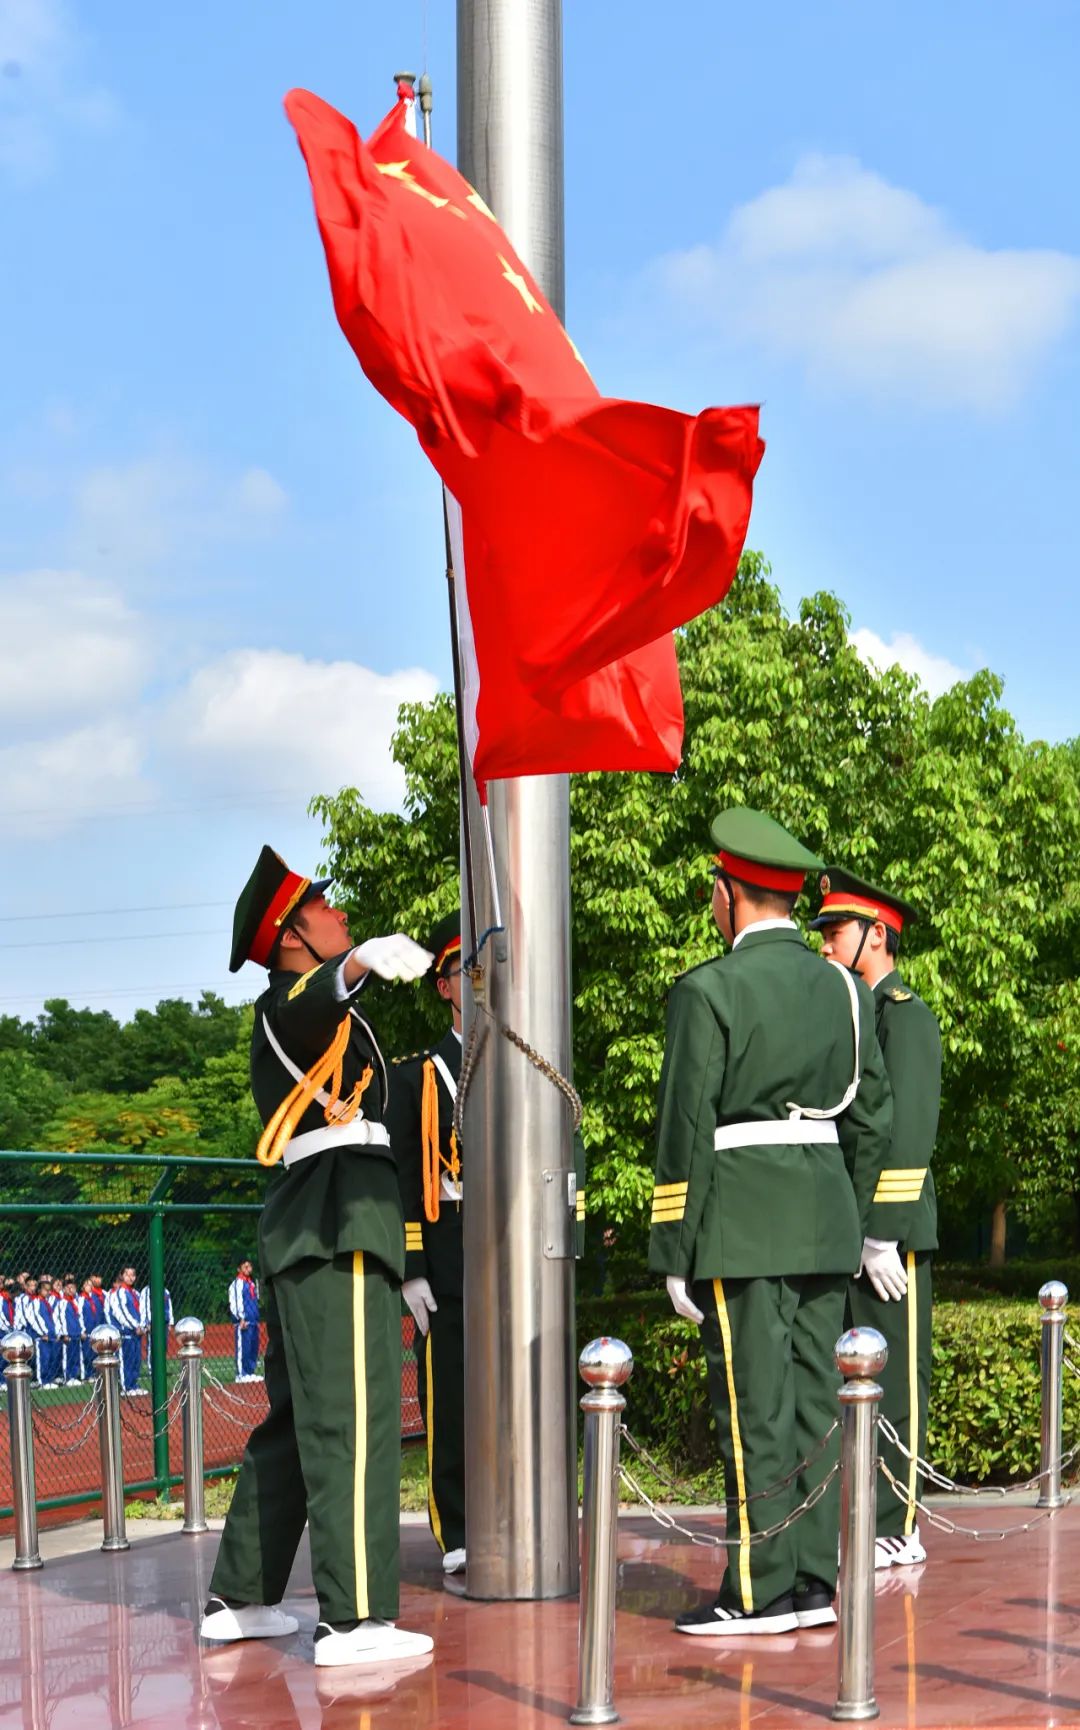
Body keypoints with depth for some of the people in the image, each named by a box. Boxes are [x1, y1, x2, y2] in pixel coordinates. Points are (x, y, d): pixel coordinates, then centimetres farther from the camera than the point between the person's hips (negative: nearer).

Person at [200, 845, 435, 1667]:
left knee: (297, 1418, 15)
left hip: (303, 1230, 11)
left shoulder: (328, 1017, 25)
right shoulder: (290, 1002, -8)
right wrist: (360, 962, -53)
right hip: (338, 1224, -11)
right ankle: (354, 1618, -17)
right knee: (353, 1415, -14)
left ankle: (240, 1598, 20)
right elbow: (309, 1004, -34)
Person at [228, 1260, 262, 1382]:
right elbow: (235, 1302, -14)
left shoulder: (253, 1282, 20)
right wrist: (241, 1319, -20)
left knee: (254, 1348, 9)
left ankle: (250, 1373, 15)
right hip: (242, 1322, -8)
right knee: (242, 1348, -9)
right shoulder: (237, 1283, -7)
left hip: (253, 1321, 8)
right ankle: (241, 1374, -9)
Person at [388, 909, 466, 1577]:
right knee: (451, 1391, -1)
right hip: (451, 1253, -2)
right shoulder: (418, 1076, 7)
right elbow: (403, 1178, 2)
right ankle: (459, 1535, 5)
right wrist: (412, 1268, -6)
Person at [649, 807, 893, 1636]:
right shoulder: (845, 988, 11)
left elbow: (686, 1128, -10)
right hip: (824, 1216, 6)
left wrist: (676, 1254, -6)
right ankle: (815, 1581, 13)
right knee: (812, 1400, 9)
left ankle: (762, 1591, -1)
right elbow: (873, 1118, 12)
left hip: (741, 1224, -6)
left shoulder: (710, 990, -8)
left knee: (755, 1407, -4)